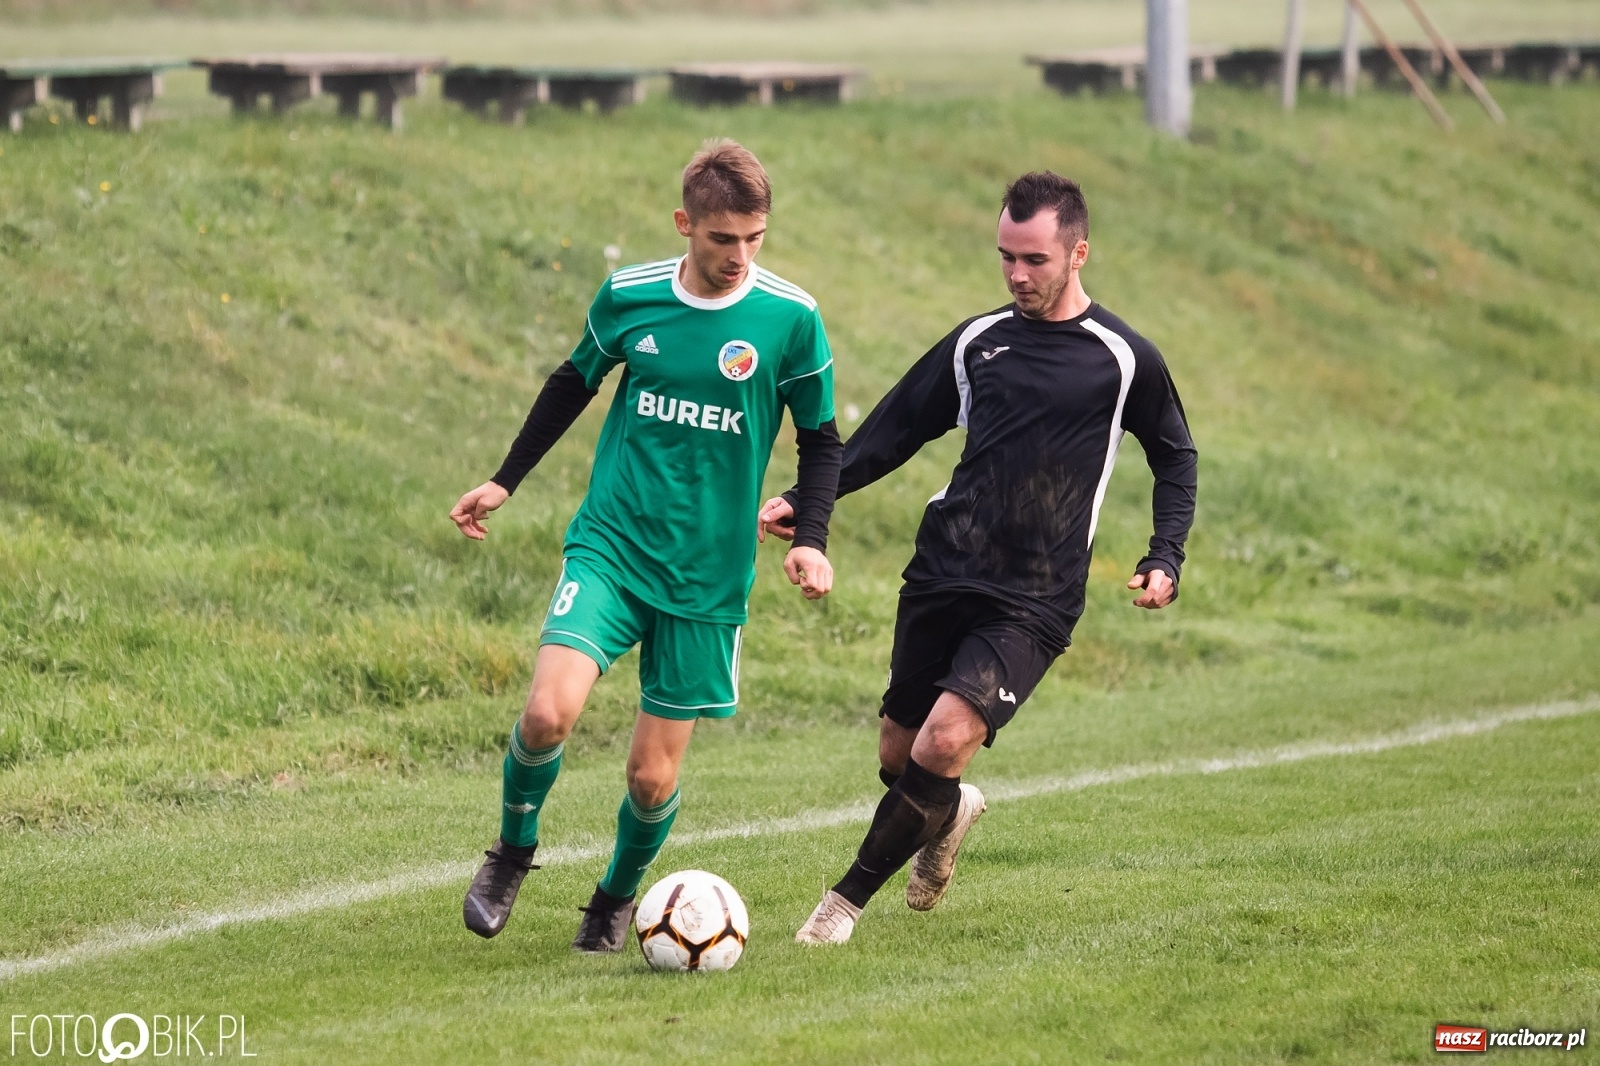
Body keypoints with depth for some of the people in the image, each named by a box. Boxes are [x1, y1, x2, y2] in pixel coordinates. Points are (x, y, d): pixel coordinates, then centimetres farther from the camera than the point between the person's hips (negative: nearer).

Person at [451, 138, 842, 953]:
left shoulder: (791, 320, -6)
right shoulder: (627, 297, -2)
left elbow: (820, 440, 7)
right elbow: (575, 382, 17)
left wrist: (810, 540, -7)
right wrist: (505, 481, 20)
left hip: (707, 574, 0)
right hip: (611, 544, 0)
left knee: (652, 775, 0)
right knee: (549, 710, -23)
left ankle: (616, 899, 31)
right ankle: (513, 850, 7)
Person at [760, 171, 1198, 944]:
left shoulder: (1122, 359, -1)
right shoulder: (978, 343, 9)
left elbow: (1176, 459, 13)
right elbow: (893, 431, 17)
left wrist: (1166, 558, 0)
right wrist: (805, 501, 9)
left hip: (1034, 602, -4)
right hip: (942, 578, 4)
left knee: (944, 743, -21)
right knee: (897, 756, 8)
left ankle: (847, 900, -6)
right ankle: (950, 814, 44)